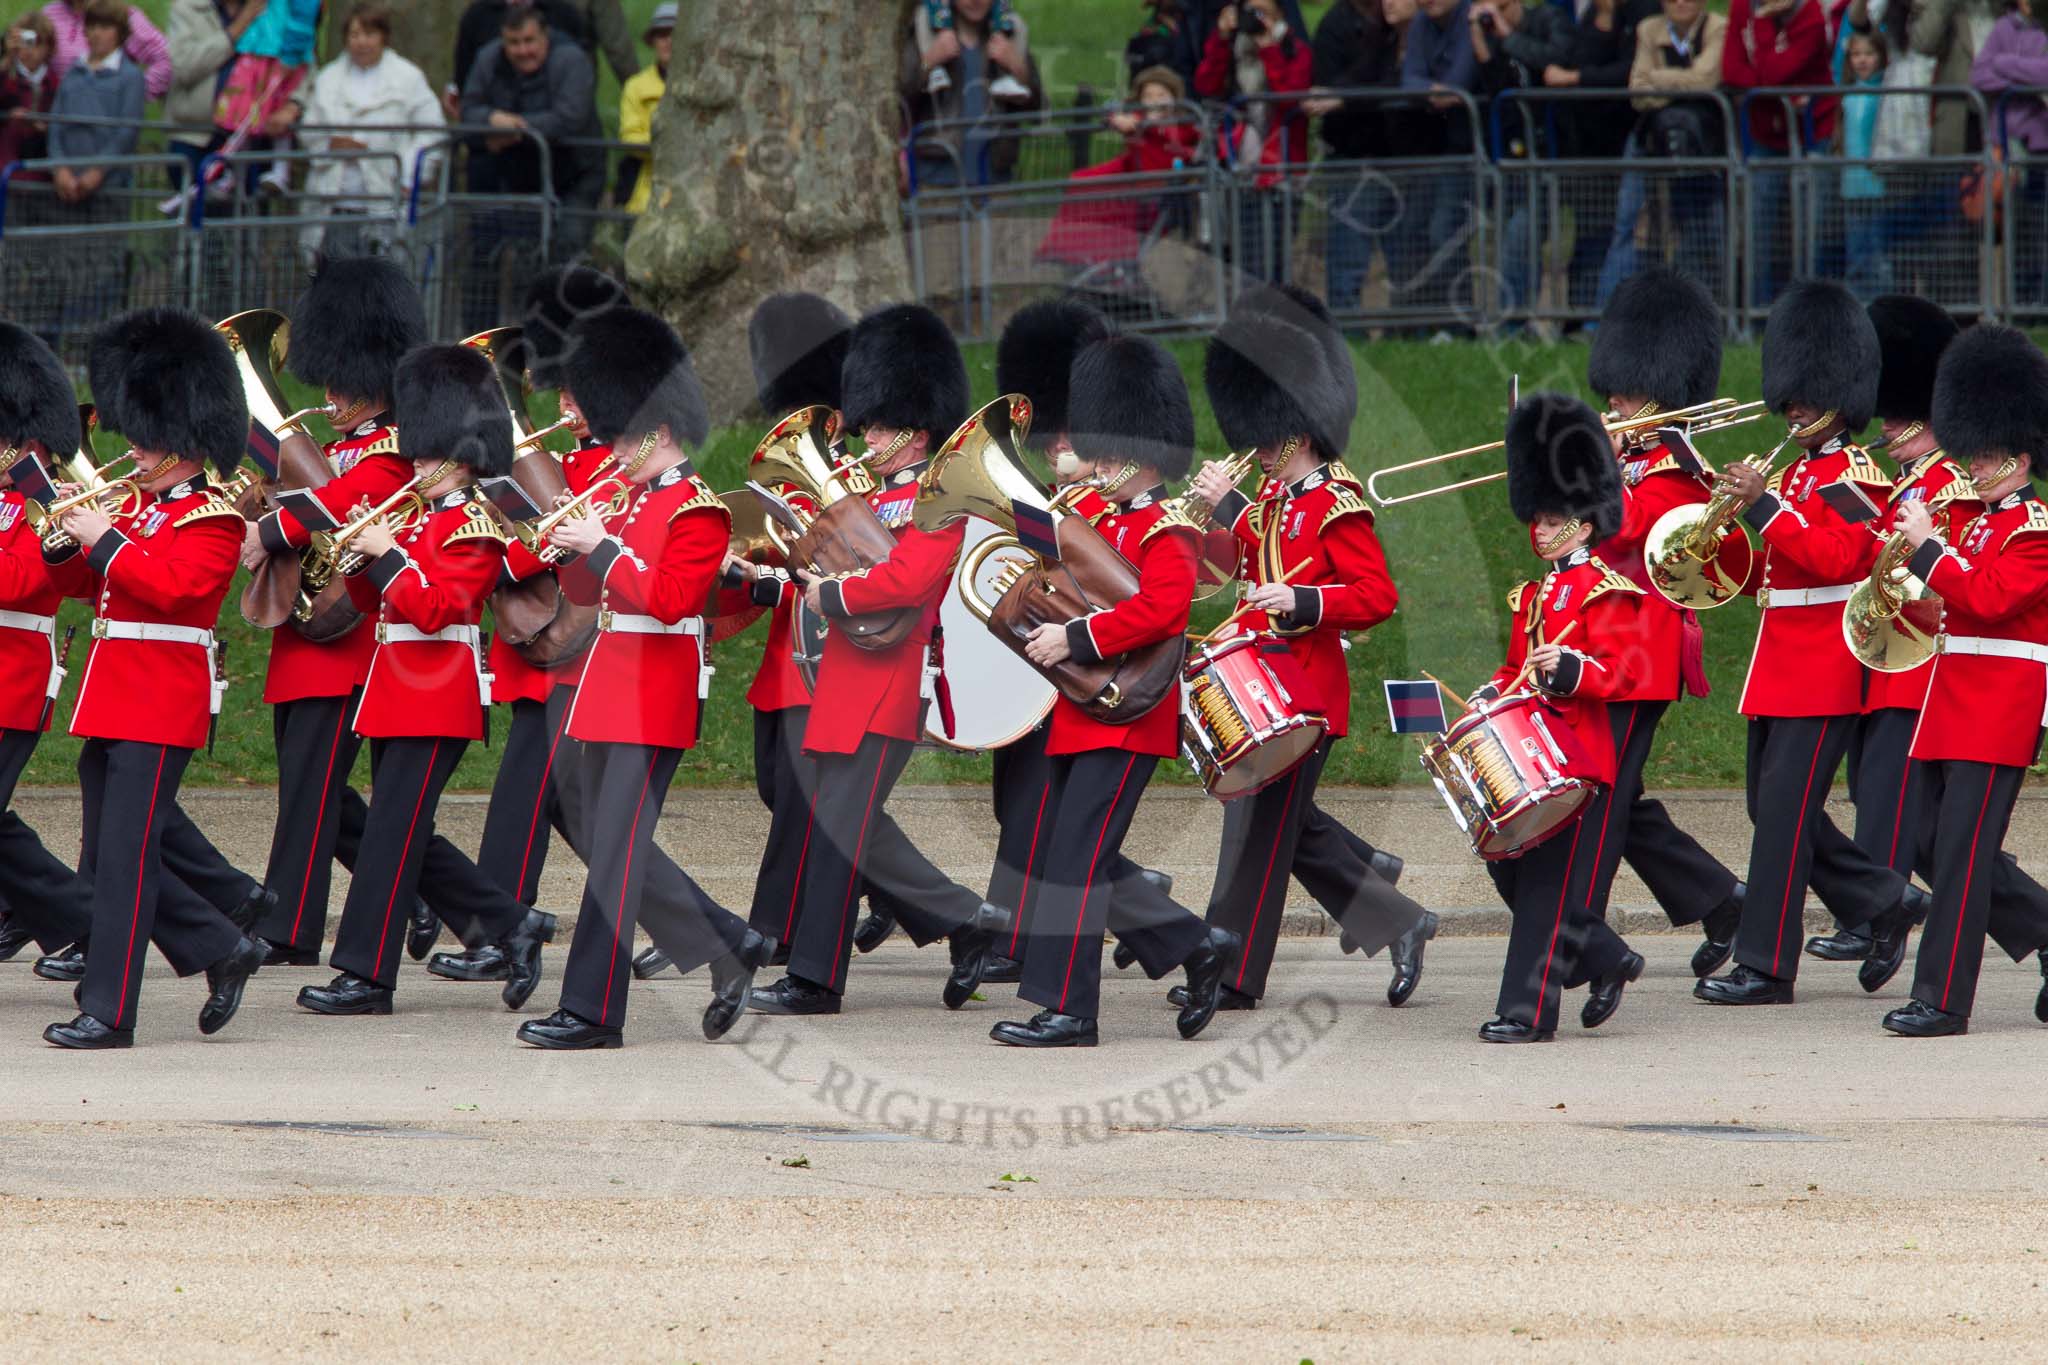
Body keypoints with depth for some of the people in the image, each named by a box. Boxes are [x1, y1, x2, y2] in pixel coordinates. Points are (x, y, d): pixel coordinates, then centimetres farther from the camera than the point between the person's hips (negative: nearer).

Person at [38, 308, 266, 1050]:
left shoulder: (212, 521, -8)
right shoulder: (138, 507, 16)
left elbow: (170, 586, -23)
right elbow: (82, 584, 18)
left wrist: (105, 541, -19)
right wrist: (65, 544, -2)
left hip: (160, 704, -9)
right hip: (111, 697, 9)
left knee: (125, 854, -10)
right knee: (107, 855, 10)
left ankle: (109, 1010, -8)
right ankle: (225, 951, 21)